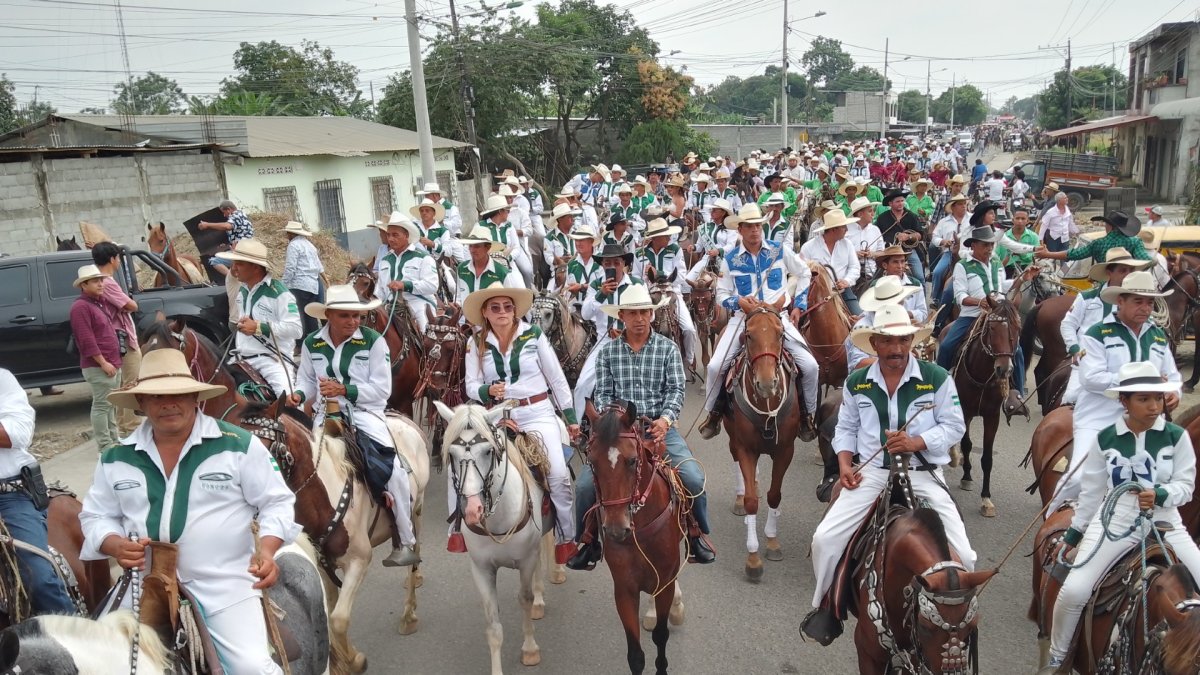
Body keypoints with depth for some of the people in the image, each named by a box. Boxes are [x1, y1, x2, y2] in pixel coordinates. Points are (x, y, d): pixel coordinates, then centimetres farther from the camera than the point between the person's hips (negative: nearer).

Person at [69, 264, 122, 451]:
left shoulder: (99, 302, 17)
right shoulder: (81, 306, -12)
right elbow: (86, 340, -18)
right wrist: (103, 363, -19)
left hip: (112, 363, 9)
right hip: (97, 366, -9)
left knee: (112, 403, 15)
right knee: (102, 404, -6)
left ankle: (114, 438, 23)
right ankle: (105, 444, -2)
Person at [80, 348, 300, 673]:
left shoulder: (240, 445, -6)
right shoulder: (115, 458, 5)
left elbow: (276, 502, -2)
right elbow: (96, 515, 14)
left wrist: (268, 551, -18)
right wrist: (116, 545, -7)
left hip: (226, 583, -4)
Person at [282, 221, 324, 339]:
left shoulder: (293, 245, -5)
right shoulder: (309, 244, 20)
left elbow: (290, 269, -12)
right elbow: (319, 266, 22)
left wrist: (284, 286, -7)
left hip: (300, 285, -9)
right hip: (314, 285, 9)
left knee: (299, 316, -9)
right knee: (310, 316, 8)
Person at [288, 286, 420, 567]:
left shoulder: (374, 341, -6)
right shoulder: (311, 344, 5)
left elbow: (382, 389, -8)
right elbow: (307, 382, 14)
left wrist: (345, 390, -20)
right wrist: (299, 395, -9)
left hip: (365, 412, -3)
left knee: (393, 470, -20)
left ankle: (406, 543, -5)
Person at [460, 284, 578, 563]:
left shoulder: (534, 335, -2)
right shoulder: (476, 343, 1)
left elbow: (557, 379, 3)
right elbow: (471, 385, 3)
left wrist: (571, 418, 4)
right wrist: (488, 391, -21)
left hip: (538, 412, -2)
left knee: (558, 475, -18)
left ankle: (566, 538, 2)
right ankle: (458, 527, 11)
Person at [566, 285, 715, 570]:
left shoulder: (667, 348, 6)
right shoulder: (607, 351, 8)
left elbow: (676, 389, -2)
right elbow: (603, 394, 4)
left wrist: (665, 418, -20)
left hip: (659, 426, 0)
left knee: (694, 477, -19)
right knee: (585, 483, -14)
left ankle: (697, 533, 10)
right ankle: (589, 541, 12)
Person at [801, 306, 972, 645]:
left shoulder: (937, 378, -5)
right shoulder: (857, 383, 3)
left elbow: (955, 426, -3)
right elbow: (845, 429, 12)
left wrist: (916, 442, -19)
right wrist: (845, 464, -5)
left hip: (923, 474, -1)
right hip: (871, 473, 2)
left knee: (962, 554, -10)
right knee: (825, 538, -10)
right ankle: (826, 605, 16)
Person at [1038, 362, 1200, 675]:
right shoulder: (1105, 439, -4)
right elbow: (1091, 491, 4)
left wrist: (1160, 495, -24)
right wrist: (1074, 532, 7)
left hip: (1164, 523, 2)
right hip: (1115, 522, -1)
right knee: (1074, 590, -12)